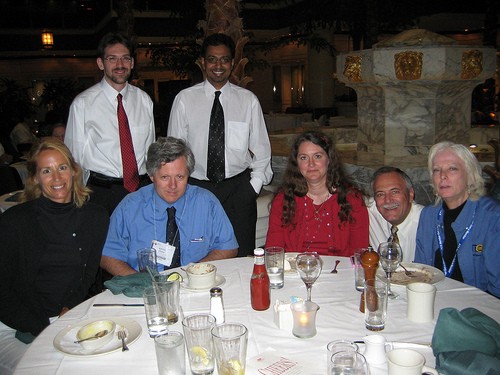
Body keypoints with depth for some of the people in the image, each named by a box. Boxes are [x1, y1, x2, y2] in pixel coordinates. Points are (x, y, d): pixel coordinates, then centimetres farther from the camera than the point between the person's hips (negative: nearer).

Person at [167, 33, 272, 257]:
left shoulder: (248, 100, 4)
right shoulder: (185, 99, 2)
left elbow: (261, 148, 8)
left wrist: (253, 187, 1)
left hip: (238, 188, 1)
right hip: (196, 187, 0)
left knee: (242, 256, 4)